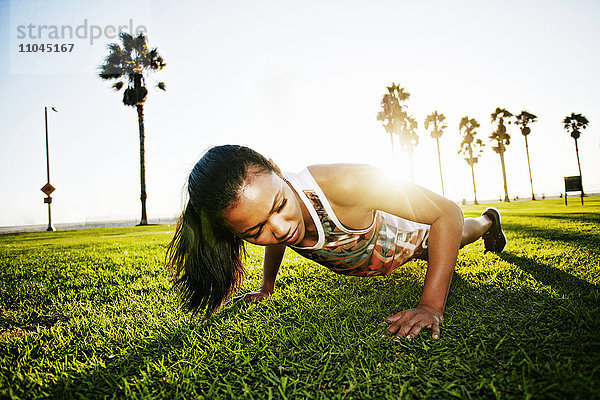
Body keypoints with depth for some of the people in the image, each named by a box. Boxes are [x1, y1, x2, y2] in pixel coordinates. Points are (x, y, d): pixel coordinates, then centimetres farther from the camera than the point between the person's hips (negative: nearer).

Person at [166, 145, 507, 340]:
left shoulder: (344, 184, -52)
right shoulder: (268, 226, -34)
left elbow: (449, 213, -42)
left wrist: (432, 305, -46)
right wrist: (267, 288, 2)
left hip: (416, 230, -4)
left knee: (457, 235, 32)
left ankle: (488, 221, 70)